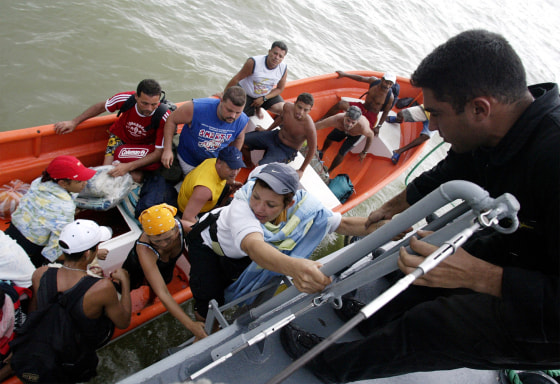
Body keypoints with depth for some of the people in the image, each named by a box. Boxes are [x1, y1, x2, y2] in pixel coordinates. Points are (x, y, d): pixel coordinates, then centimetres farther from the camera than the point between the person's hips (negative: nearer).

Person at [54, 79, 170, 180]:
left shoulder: (164, 117, -34)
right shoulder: (125, 98, -28)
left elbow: (158, 153, -30)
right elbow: (101, 107, -4)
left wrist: (129, 166, -39)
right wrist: (74, 122, 0)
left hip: (144, 145, -1)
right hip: (120, 136, 1)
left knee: (136, 177, -21)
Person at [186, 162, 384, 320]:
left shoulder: (301, 206, -31)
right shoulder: (241, 205, -46)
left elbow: (343, 224, -24)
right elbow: (253, 245, -65)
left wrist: (379, 224, -43)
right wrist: (292, 266, -85)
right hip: (208, 241, -4)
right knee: (209, 308, -10)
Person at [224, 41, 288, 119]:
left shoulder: (284, 69, -18)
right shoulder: (253, 62, -29)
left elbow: (279, 89, -4)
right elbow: (236, 79, -20)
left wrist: (263, 98, -17)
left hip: (267, 94, 3)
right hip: (245, 93, -3)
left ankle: (258, 108, 12)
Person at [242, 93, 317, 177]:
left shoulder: (309, 127, -31)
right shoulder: (287, 107, -17)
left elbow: (312, 150, -19)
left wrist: (301, 170, -13)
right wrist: (267, 130, 17)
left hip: (286, 150, -5)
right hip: (275, 135, 6)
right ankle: (249, 165, 28)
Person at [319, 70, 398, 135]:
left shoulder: (390, 97, -20)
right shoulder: (375, 80, -11)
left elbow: (386, 112, -10)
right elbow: (361, 78, 3)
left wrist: (378, 127, -12)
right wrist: (345, 74, 5)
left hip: (371, 116, -4)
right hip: (362, 107, 4)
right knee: (341, 104, -13)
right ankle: (322, 120, 0)